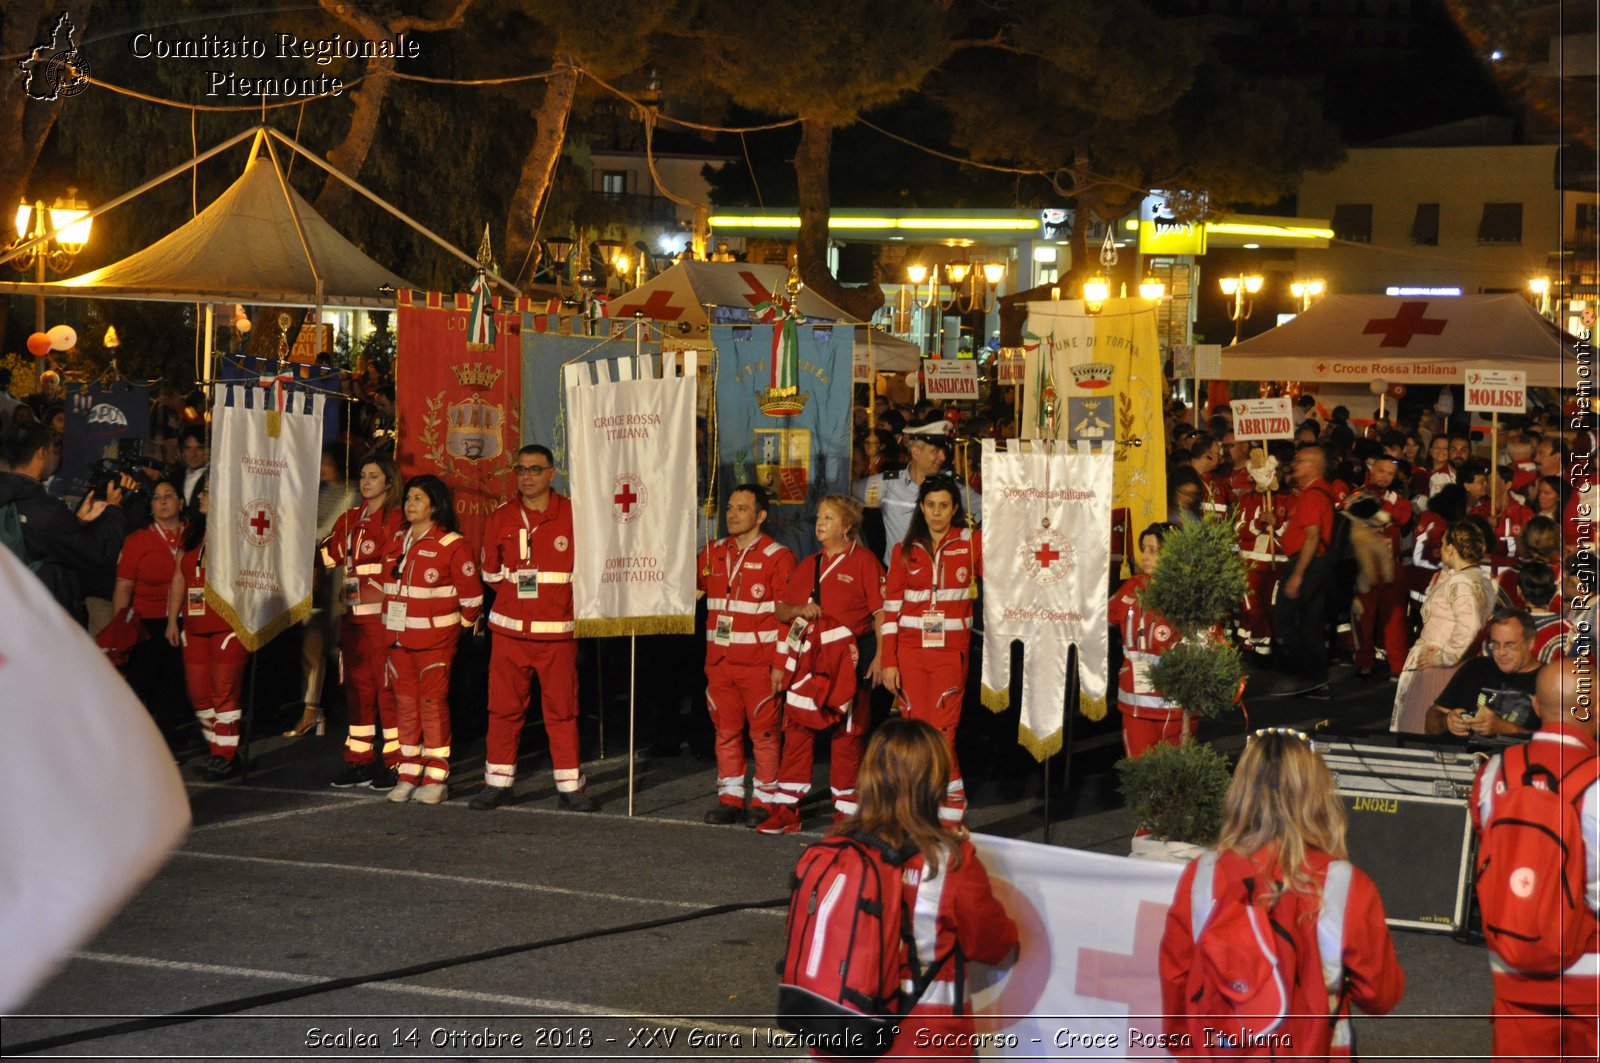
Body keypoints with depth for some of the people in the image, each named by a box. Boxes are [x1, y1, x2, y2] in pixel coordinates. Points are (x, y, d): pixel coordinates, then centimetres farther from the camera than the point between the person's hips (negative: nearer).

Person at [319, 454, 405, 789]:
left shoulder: (395, 520, -6)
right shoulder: (350, 518, 16)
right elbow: (331, 556, 22)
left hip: (382, 614, -7)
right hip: (352, 614, 7)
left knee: (387, 686, -5)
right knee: (357, 687, 10)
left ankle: (394, 762, 0)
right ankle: (360, 761, 15)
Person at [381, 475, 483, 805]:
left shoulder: (452, 545, -9)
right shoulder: (397, 542, 12)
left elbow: (472, 594, -6)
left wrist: (457, 625, 1)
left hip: (434, 639, -6)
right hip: (398, 638, 6)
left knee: (433, 703, -5)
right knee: (405, 703, 8)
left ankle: (436, 779, 0)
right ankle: (409, 775, 14)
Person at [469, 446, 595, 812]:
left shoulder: (572, 515, -1)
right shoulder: (500, 519, 8)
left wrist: (558, 599, 5)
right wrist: (518, 591, 13)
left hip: (556, 630, -2)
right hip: (509, 629, 3)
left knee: (561, 709, -1)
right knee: (504, 707, 4)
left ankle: (570, 785, 6)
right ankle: (498, 782, 12)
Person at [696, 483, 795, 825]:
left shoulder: (777, 557, -5)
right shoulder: (713, 553, 12)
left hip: (759, 662, -5)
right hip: (720, 660, 5)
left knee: (764, 732, -1)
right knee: (725, 731, 9)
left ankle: (765, 800, 6)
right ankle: (730, 798, 16)